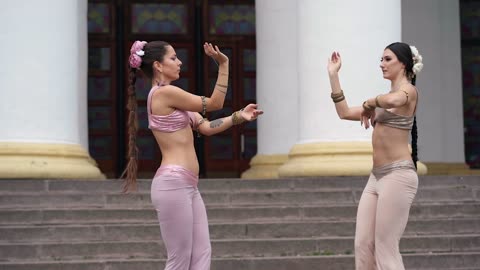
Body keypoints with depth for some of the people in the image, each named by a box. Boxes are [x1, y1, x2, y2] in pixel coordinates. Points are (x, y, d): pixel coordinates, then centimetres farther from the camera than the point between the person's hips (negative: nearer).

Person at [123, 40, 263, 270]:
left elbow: (205, 127, 16)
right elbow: (214, 103, -7)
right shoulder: (165, 93, -12)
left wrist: (239, 116, 8)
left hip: (187, 186, 10)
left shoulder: (170, 97, 19)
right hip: (173, 184, -10)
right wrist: (223, 64, -8)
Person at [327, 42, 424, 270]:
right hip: (377, 176, 9)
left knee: (386, 249, -9)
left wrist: (369, 104, -10)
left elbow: (393, 101, -30)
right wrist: (333, 74, 19)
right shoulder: (385, 99, 21)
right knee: (363, 245, 4)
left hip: (398, 174, -9)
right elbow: (344, 112, 20)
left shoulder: (408, 90, -5)